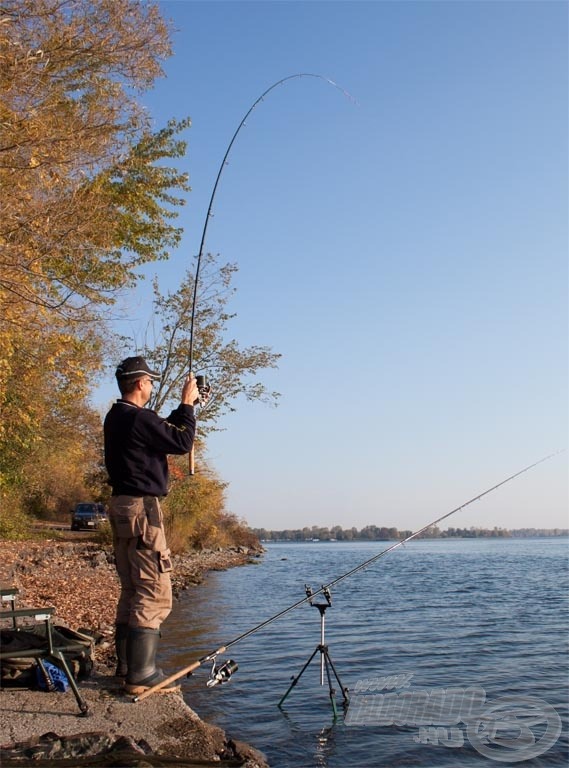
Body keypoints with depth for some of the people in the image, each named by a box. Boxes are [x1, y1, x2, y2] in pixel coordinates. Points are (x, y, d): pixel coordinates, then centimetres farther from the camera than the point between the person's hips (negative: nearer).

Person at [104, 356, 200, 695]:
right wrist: (187, 405, -1)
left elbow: (162, 431, 24)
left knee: (133, 590, 16)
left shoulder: (116, 418, 14)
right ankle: (141, 675, -6)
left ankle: (127, 666, 22)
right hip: (141, 507, -10)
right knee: (154, 594, -7)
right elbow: (182, 442, -11)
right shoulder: (139, 418, -16)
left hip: (122, 507, 10)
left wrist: (183, 409, 21)